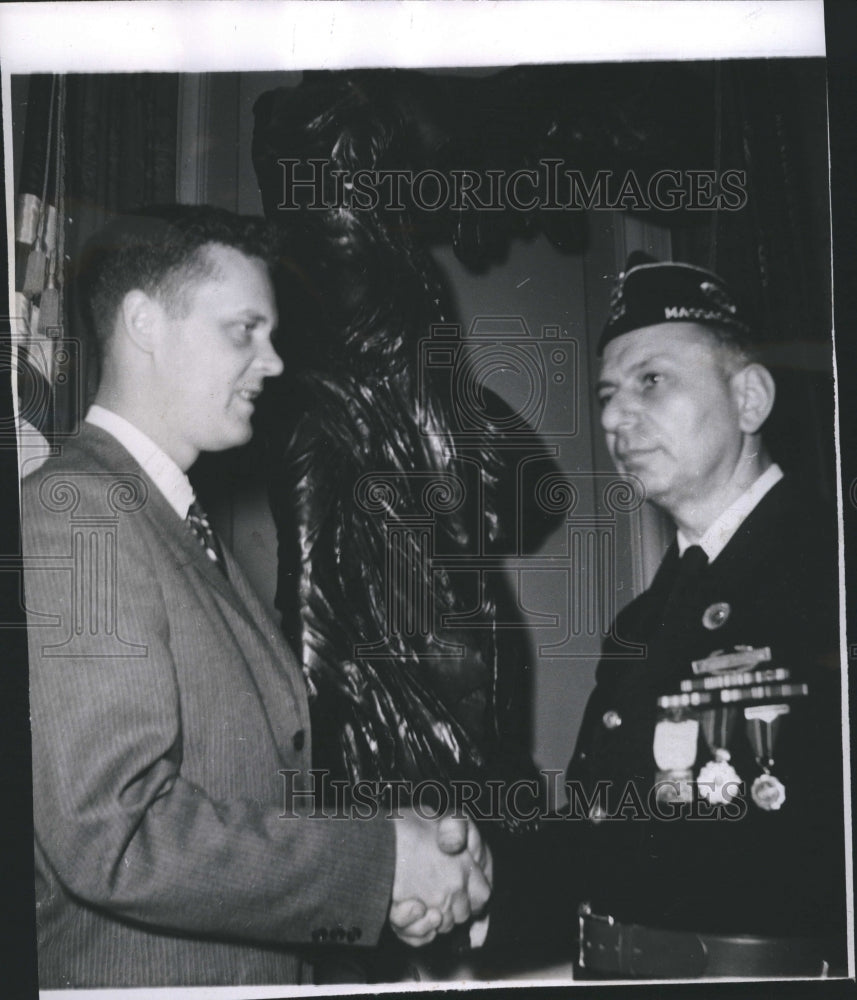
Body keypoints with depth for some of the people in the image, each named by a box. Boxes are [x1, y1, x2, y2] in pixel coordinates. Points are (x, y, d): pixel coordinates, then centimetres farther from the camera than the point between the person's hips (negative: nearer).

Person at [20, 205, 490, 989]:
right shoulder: (71, 513, -18)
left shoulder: (189, 531, 11)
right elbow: (112, 833, -25)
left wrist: (398, 843, -5)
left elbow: (253, 788, 11)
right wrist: (381, 860, -19)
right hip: (146, 979, -8)